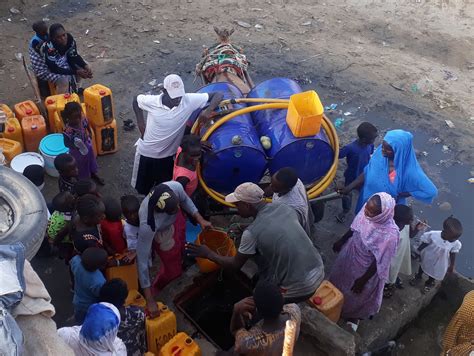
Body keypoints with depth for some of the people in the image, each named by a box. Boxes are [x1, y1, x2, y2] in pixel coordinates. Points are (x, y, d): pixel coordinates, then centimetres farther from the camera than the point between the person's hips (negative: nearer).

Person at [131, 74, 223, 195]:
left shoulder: (189, 100, -22)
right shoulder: (151, 101, -22)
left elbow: (218, 95, -16)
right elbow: (136, 99, 1)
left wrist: (208, 110, -34)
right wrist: (141, 123, -7)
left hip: (168, 155, 1)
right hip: (146, 153, -1)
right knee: (143, 188, 20)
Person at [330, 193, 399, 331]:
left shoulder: (390, 235, -39)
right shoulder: (366, 212, -25)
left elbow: (379, 262, -25)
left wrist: (363, 280, -15)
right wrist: (341, 241, 11)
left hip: (366, 267, -4)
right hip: (350, 252, 5)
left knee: (357, 294, 24)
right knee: (340, 278, 30)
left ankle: (354, 315, 56)